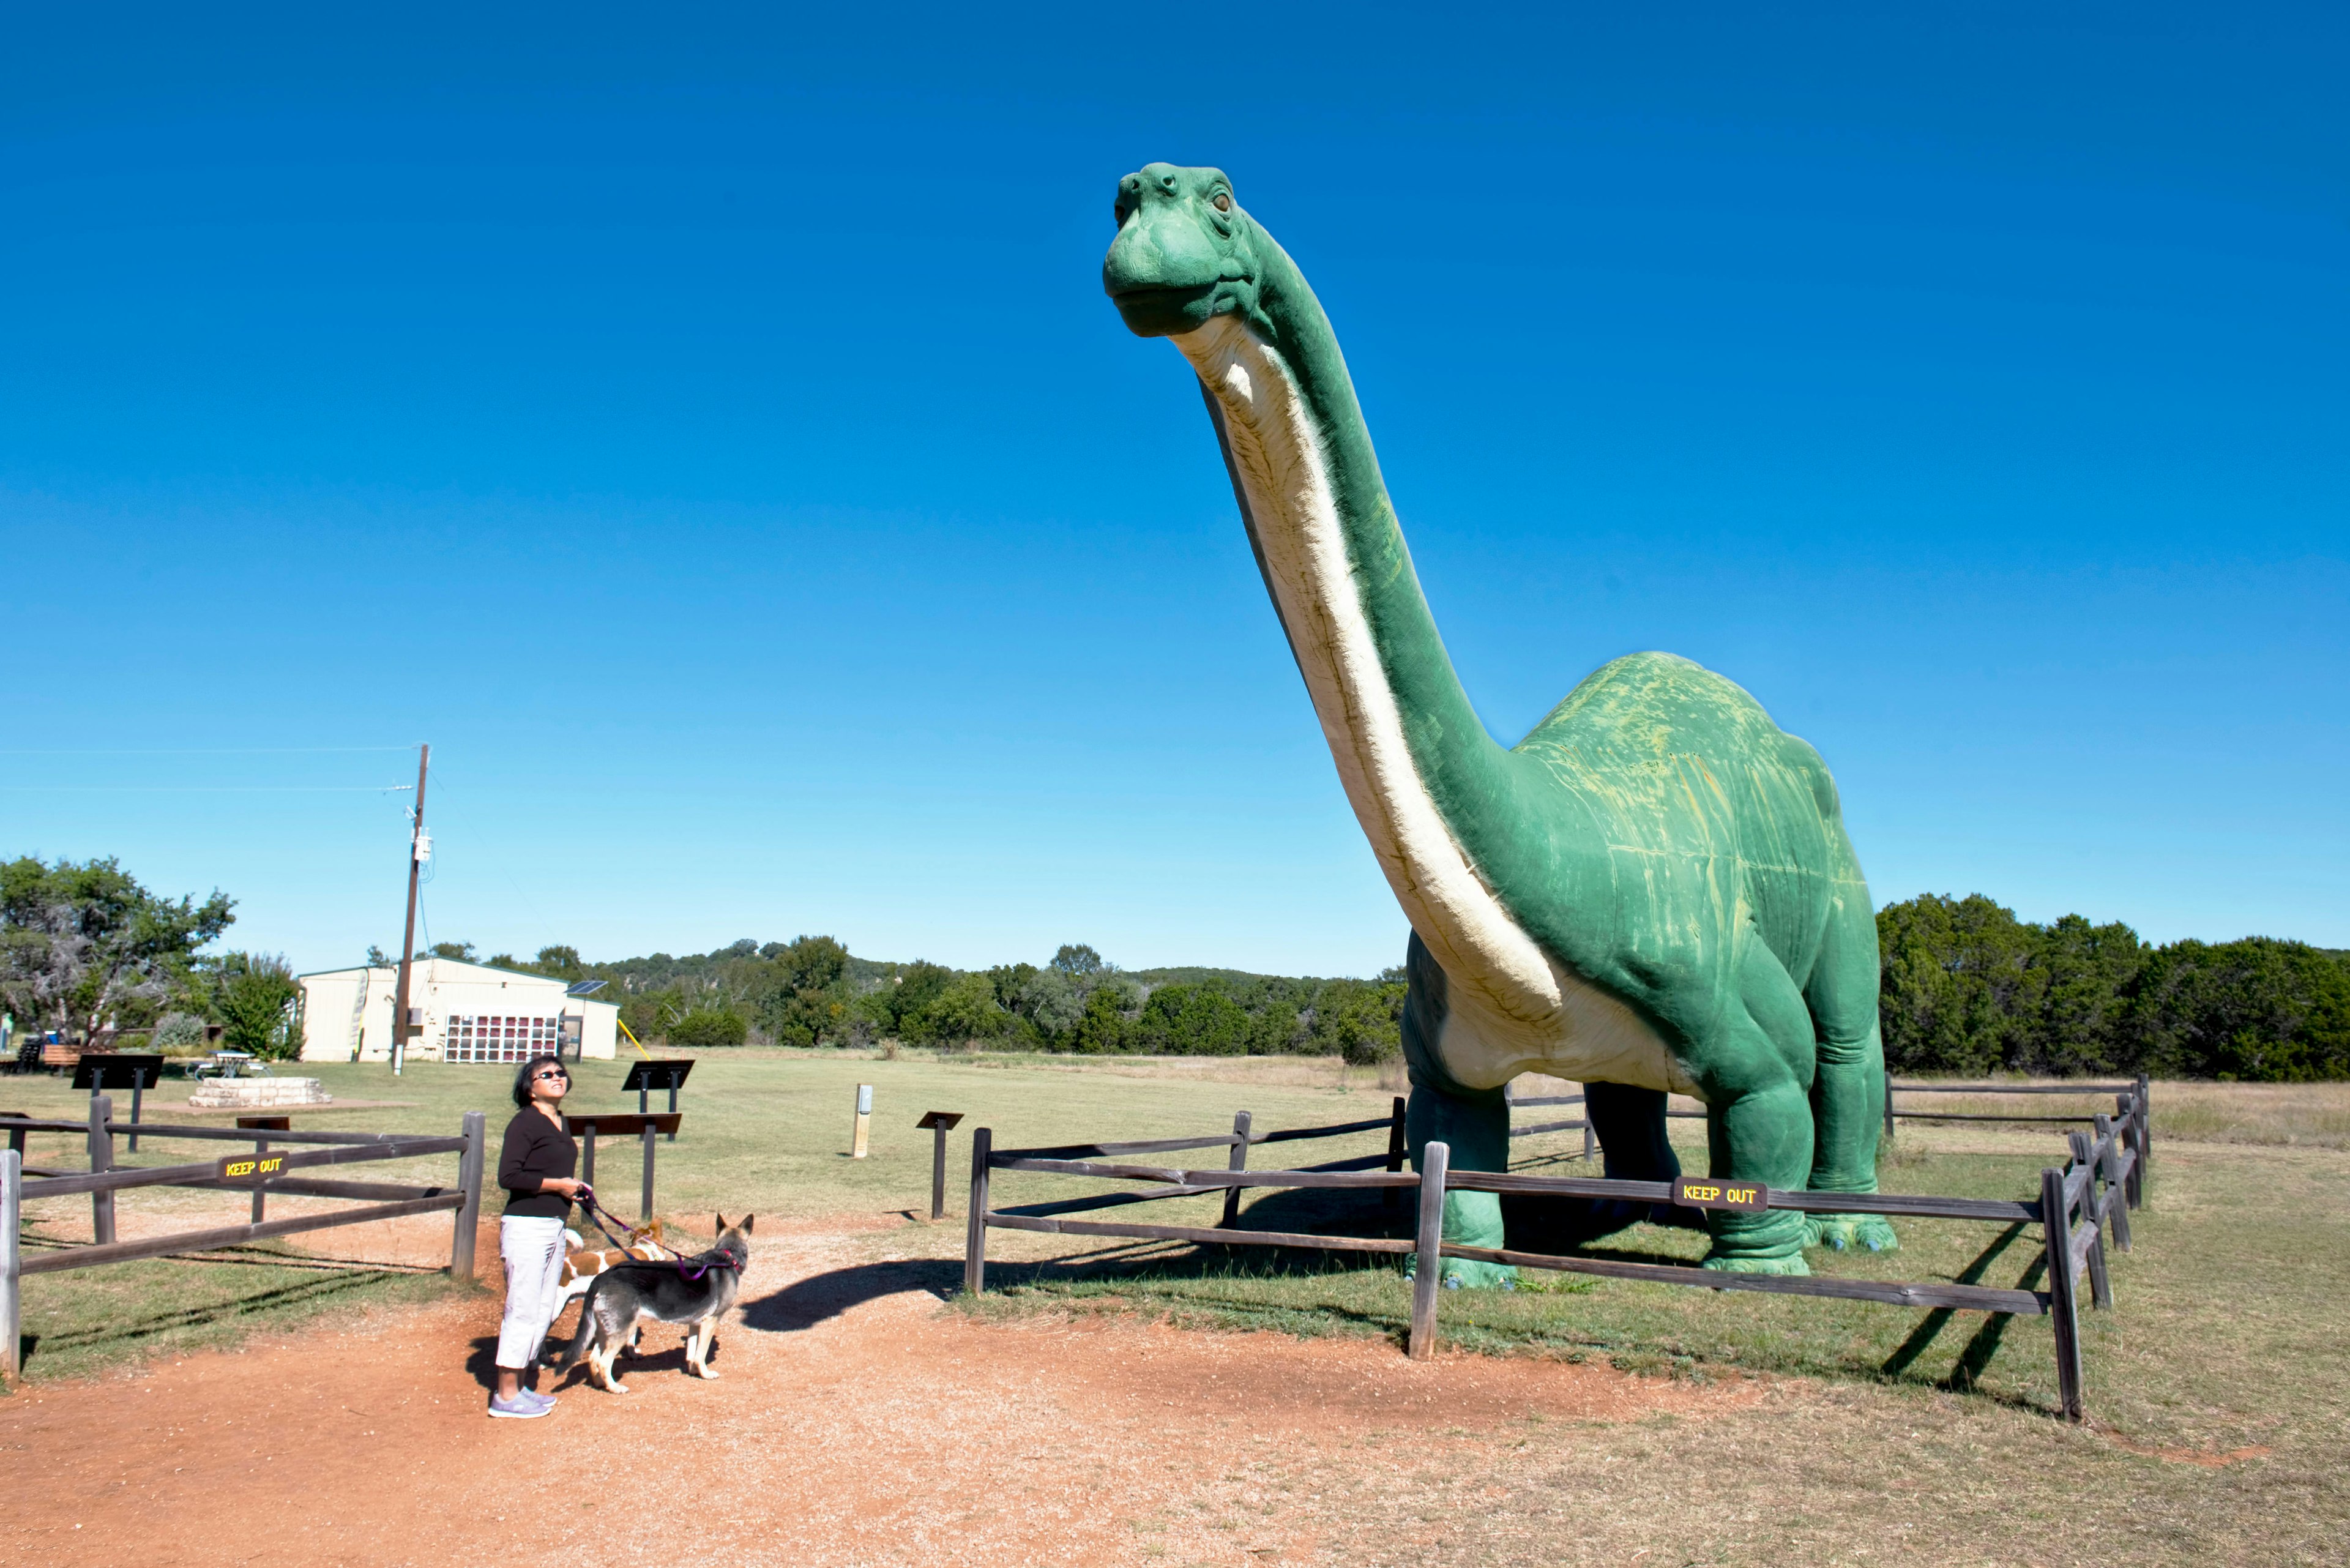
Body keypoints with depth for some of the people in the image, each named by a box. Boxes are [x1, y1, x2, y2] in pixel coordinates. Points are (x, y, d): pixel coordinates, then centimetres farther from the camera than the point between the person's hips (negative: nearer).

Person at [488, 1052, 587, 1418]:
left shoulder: (560, 1123, 14)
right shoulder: (525, 1122, -12)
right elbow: (509, 1176, -20)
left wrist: (575, 1189, 8)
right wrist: (559, 1185, -15)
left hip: (554, 1228, 9)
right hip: (526, 1227, -9)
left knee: (544, 1312, 13)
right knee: (523, 1312, -4)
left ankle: (518, 1387, 24)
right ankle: (506, 1395, 5)